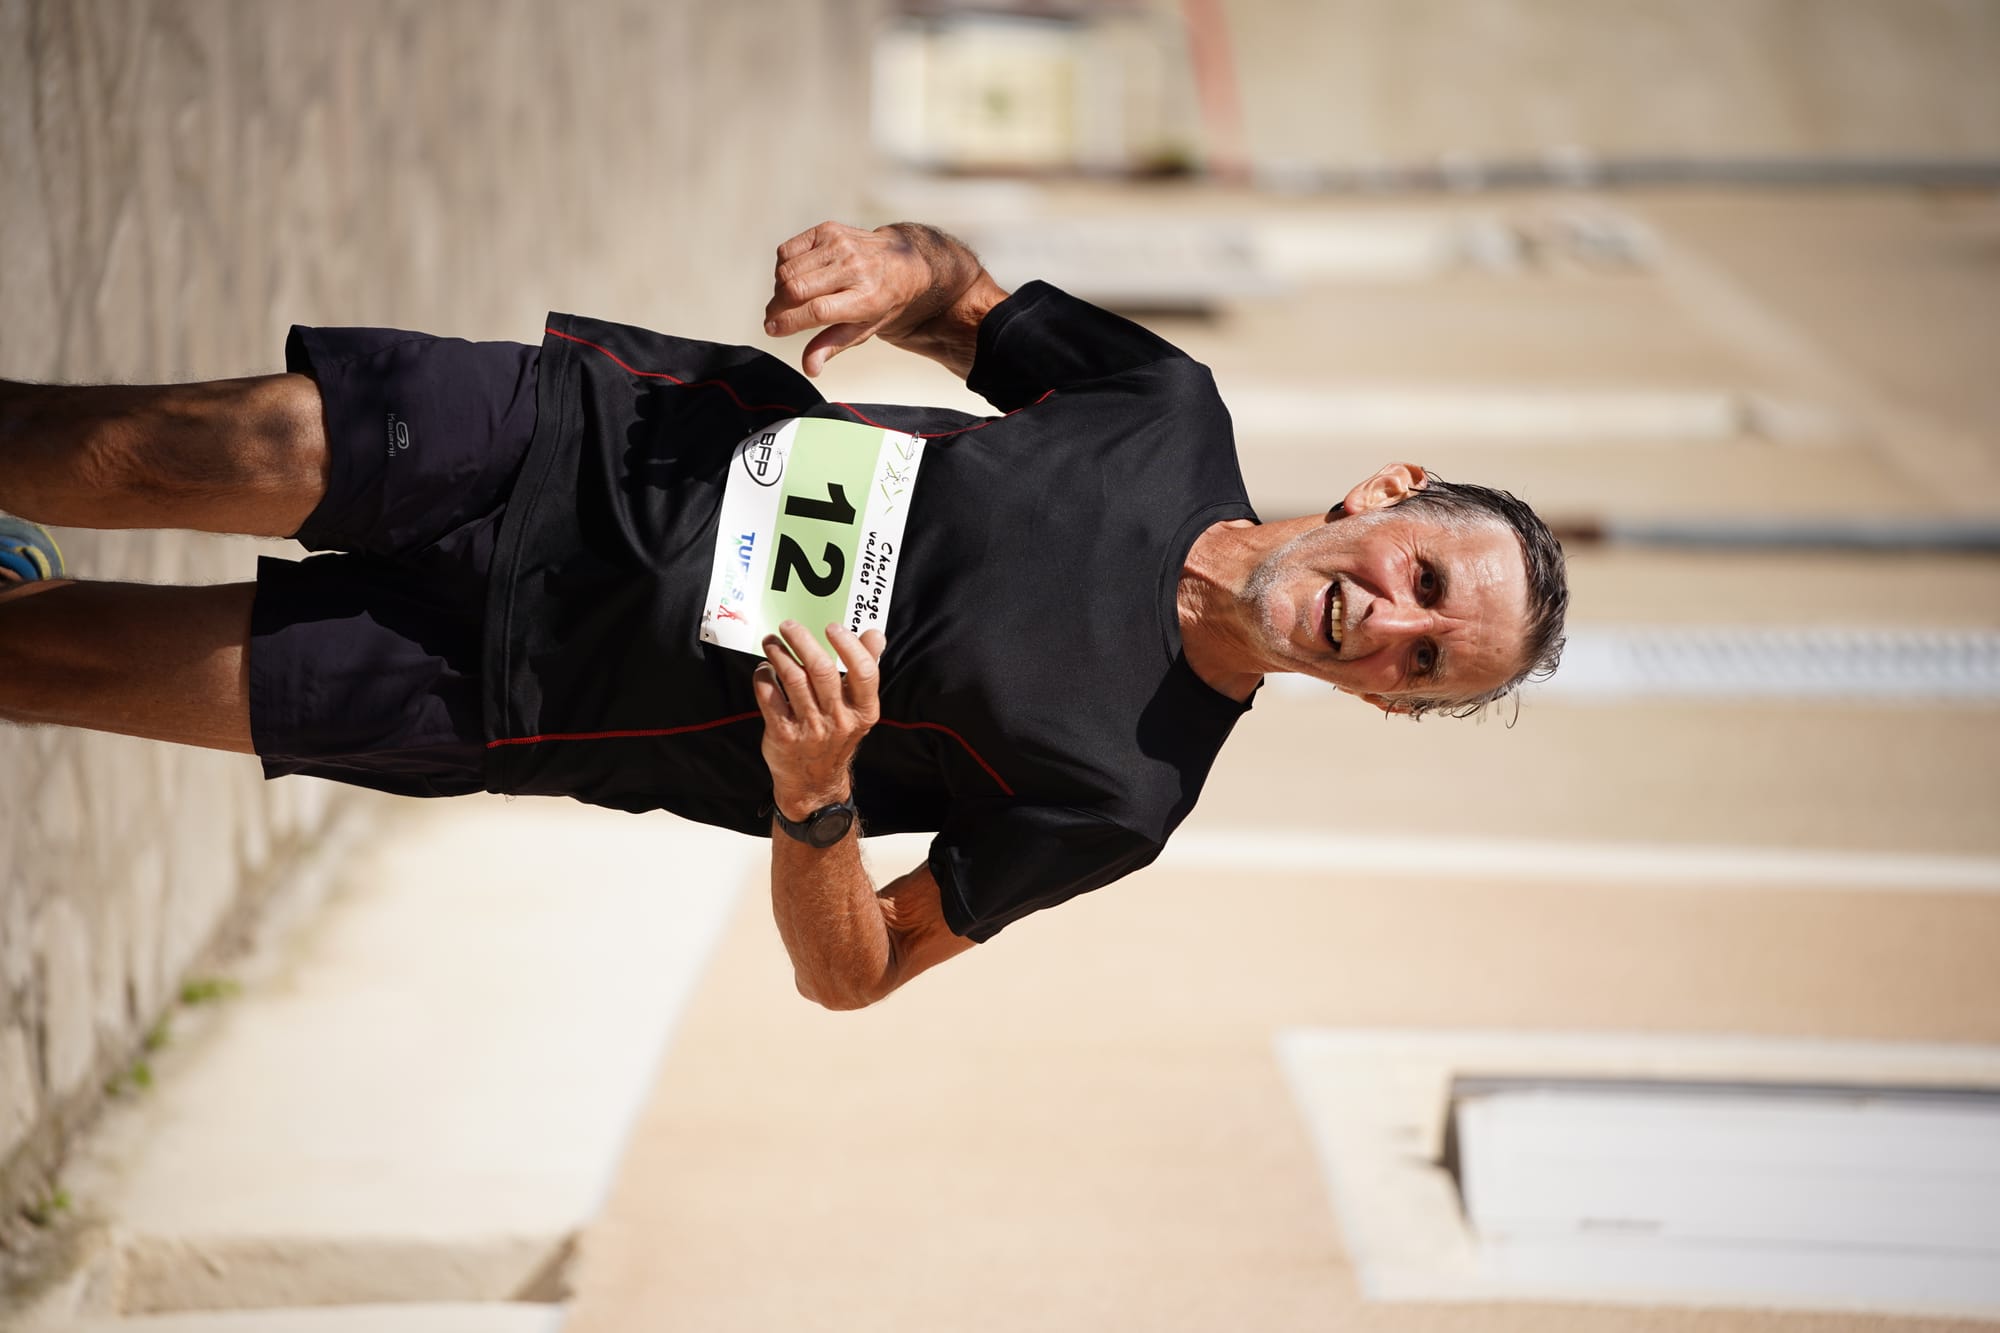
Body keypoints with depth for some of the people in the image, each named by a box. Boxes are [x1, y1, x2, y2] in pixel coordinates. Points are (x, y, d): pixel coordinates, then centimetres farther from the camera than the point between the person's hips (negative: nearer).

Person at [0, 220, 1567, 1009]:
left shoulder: (1115, 798, -13)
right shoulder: (1175, 411, -5)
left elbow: (853, 971, -9)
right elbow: (968, 295, 12)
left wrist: (815, 796, -31)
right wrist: (895, 267, -13)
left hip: (537, 685, -2)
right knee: (226, 451, -15)